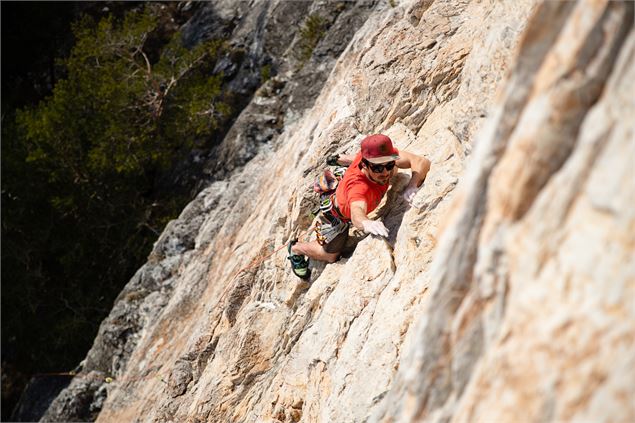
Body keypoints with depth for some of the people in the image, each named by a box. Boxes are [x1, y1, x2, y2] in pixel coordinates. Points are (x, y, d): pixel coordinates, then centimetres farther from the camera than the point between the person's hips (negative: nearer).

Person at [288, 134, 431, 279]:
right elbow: (357, 213, -73)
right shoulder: (358, 187, -54)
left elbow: (422, 162, -42)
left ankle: (341, 159, 50)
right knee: (331, 255, 13)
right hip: (338, 216, -6)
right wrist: (366, 223, -97)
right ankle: (295, 248, 41)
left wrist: (412, 185, -61)